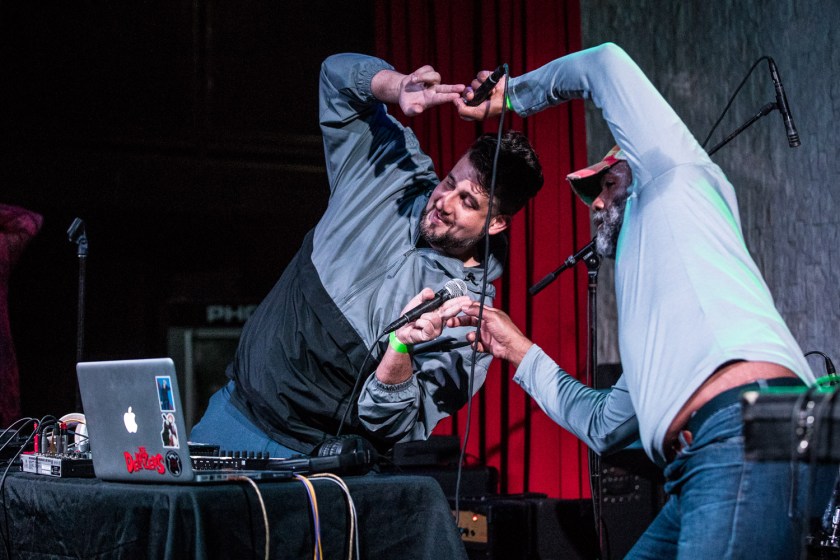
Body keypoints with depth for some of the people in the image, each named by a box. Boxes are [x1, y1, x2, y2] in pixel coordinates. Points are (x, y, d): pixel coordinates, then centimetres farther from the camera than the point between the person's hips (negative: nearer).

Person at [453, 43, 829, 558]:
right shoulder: (646, 289, 38)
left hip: (749, 427, -10)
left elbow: (605, 63, 14)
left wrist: (515, 93, 31)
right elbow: (605, 425, 38)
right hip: (697, 467, 10)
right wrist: (519, 350, 45)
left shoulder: (673, 177, 18)